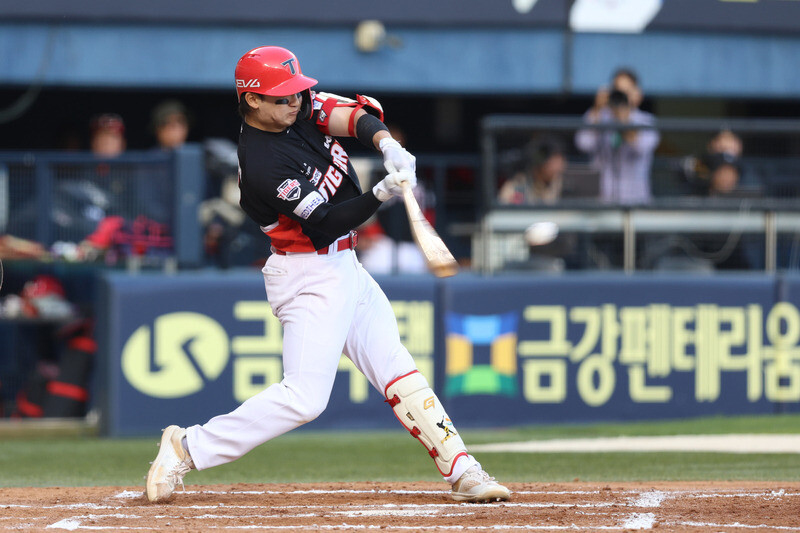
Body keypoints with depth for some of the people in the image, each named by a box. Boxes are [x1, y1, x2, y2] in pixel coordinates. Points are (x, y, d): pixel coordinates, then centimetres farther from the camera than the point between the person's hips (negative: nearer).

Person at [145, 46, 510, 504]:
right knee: (306, 396, -16)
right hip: (311, 275, -9)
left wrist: (386, 144, -29)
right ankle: (189, 448, -9)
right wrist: (382, 195, -34)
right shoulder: (261, 164, -23)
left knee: (397, 370, 8)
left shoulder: (300, 107, 1)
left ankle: (462, 470, 10)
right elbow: (324, 224, -24)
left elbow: (355, 115, -9)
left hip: (344, 267, 9)